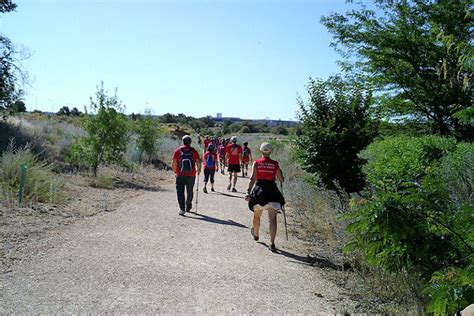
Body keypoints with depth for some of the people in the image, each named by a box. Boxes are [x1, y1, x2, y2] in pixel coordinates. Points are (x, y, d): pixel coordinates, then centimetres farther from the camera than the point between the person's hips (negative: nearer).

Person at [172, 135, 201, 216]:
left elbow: (174, 163, -3)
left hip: (180, 175, -1)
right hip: (191, 175, 1)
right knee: (190, 192, 18)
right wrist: (198, 170, 15)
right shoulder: (193, 151, -3)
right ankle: (188, 207, 33)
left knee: (180, 191, 1)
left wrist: (175, 170, 14)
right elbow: (198, 162, -5)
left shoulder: (178, 150, -3)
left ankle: (182, 209, -13)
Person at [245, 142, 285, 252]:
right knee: (272, 218, -3)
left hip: (259, 189, 1)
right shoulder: (275, 164, 1)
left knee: (257, 216, 21)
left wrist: (248, 192, -11)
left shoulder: (256, 163, -1)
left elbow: (253, 179, -9)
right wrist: (280, 173, 24)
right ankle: (272, 243, -10)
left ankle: (255, 234, 45)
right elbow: (281, 180, 5)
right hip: (272, 191, -1)